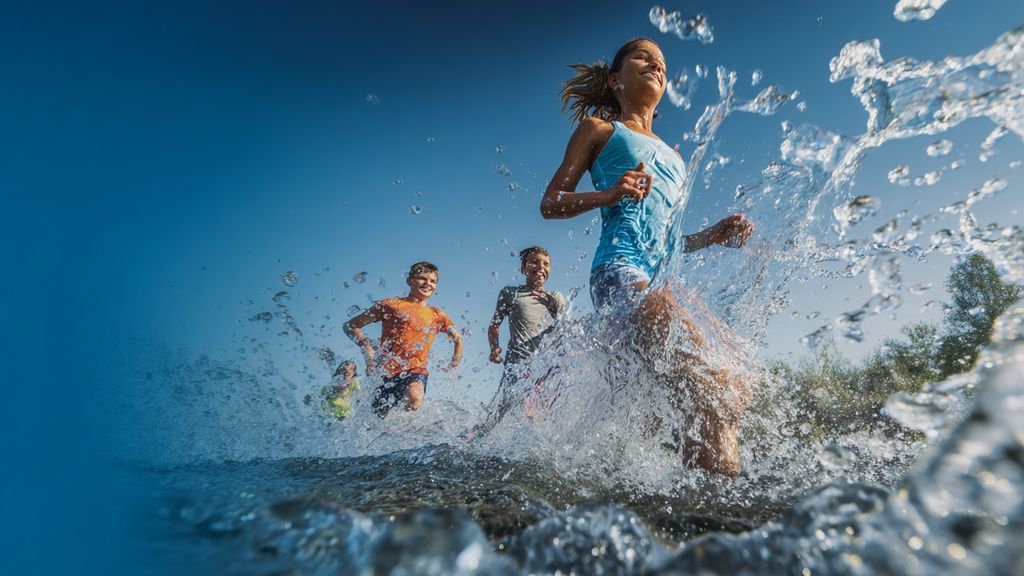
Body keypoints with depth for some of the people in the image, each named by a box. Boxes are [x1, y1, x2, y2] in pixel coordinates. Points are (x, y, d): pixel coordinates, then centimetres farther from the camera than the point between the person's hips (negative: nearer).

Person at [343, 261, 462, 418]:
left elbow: (458, 338, 31)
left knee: (414, 397, -32)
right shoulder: (391, 305, 6)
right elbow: (350, 326, 7)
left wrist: (454, 363, 17)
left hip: (416, 371, 1)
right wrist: (368, 349, -6)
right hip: (388, 370, 0)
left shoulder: (437, 316, 16)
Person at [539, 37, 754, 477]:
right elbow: (550, 204, 8)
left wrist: (713, 236, 13)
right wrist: (608, 195, -10)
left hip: (666, 279, 7)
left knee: (735, 393, -5)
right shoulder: (599, 129, 17)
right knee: (713, 389, -25)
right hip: (621, 269, -7)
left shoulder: (673, 157, 34)